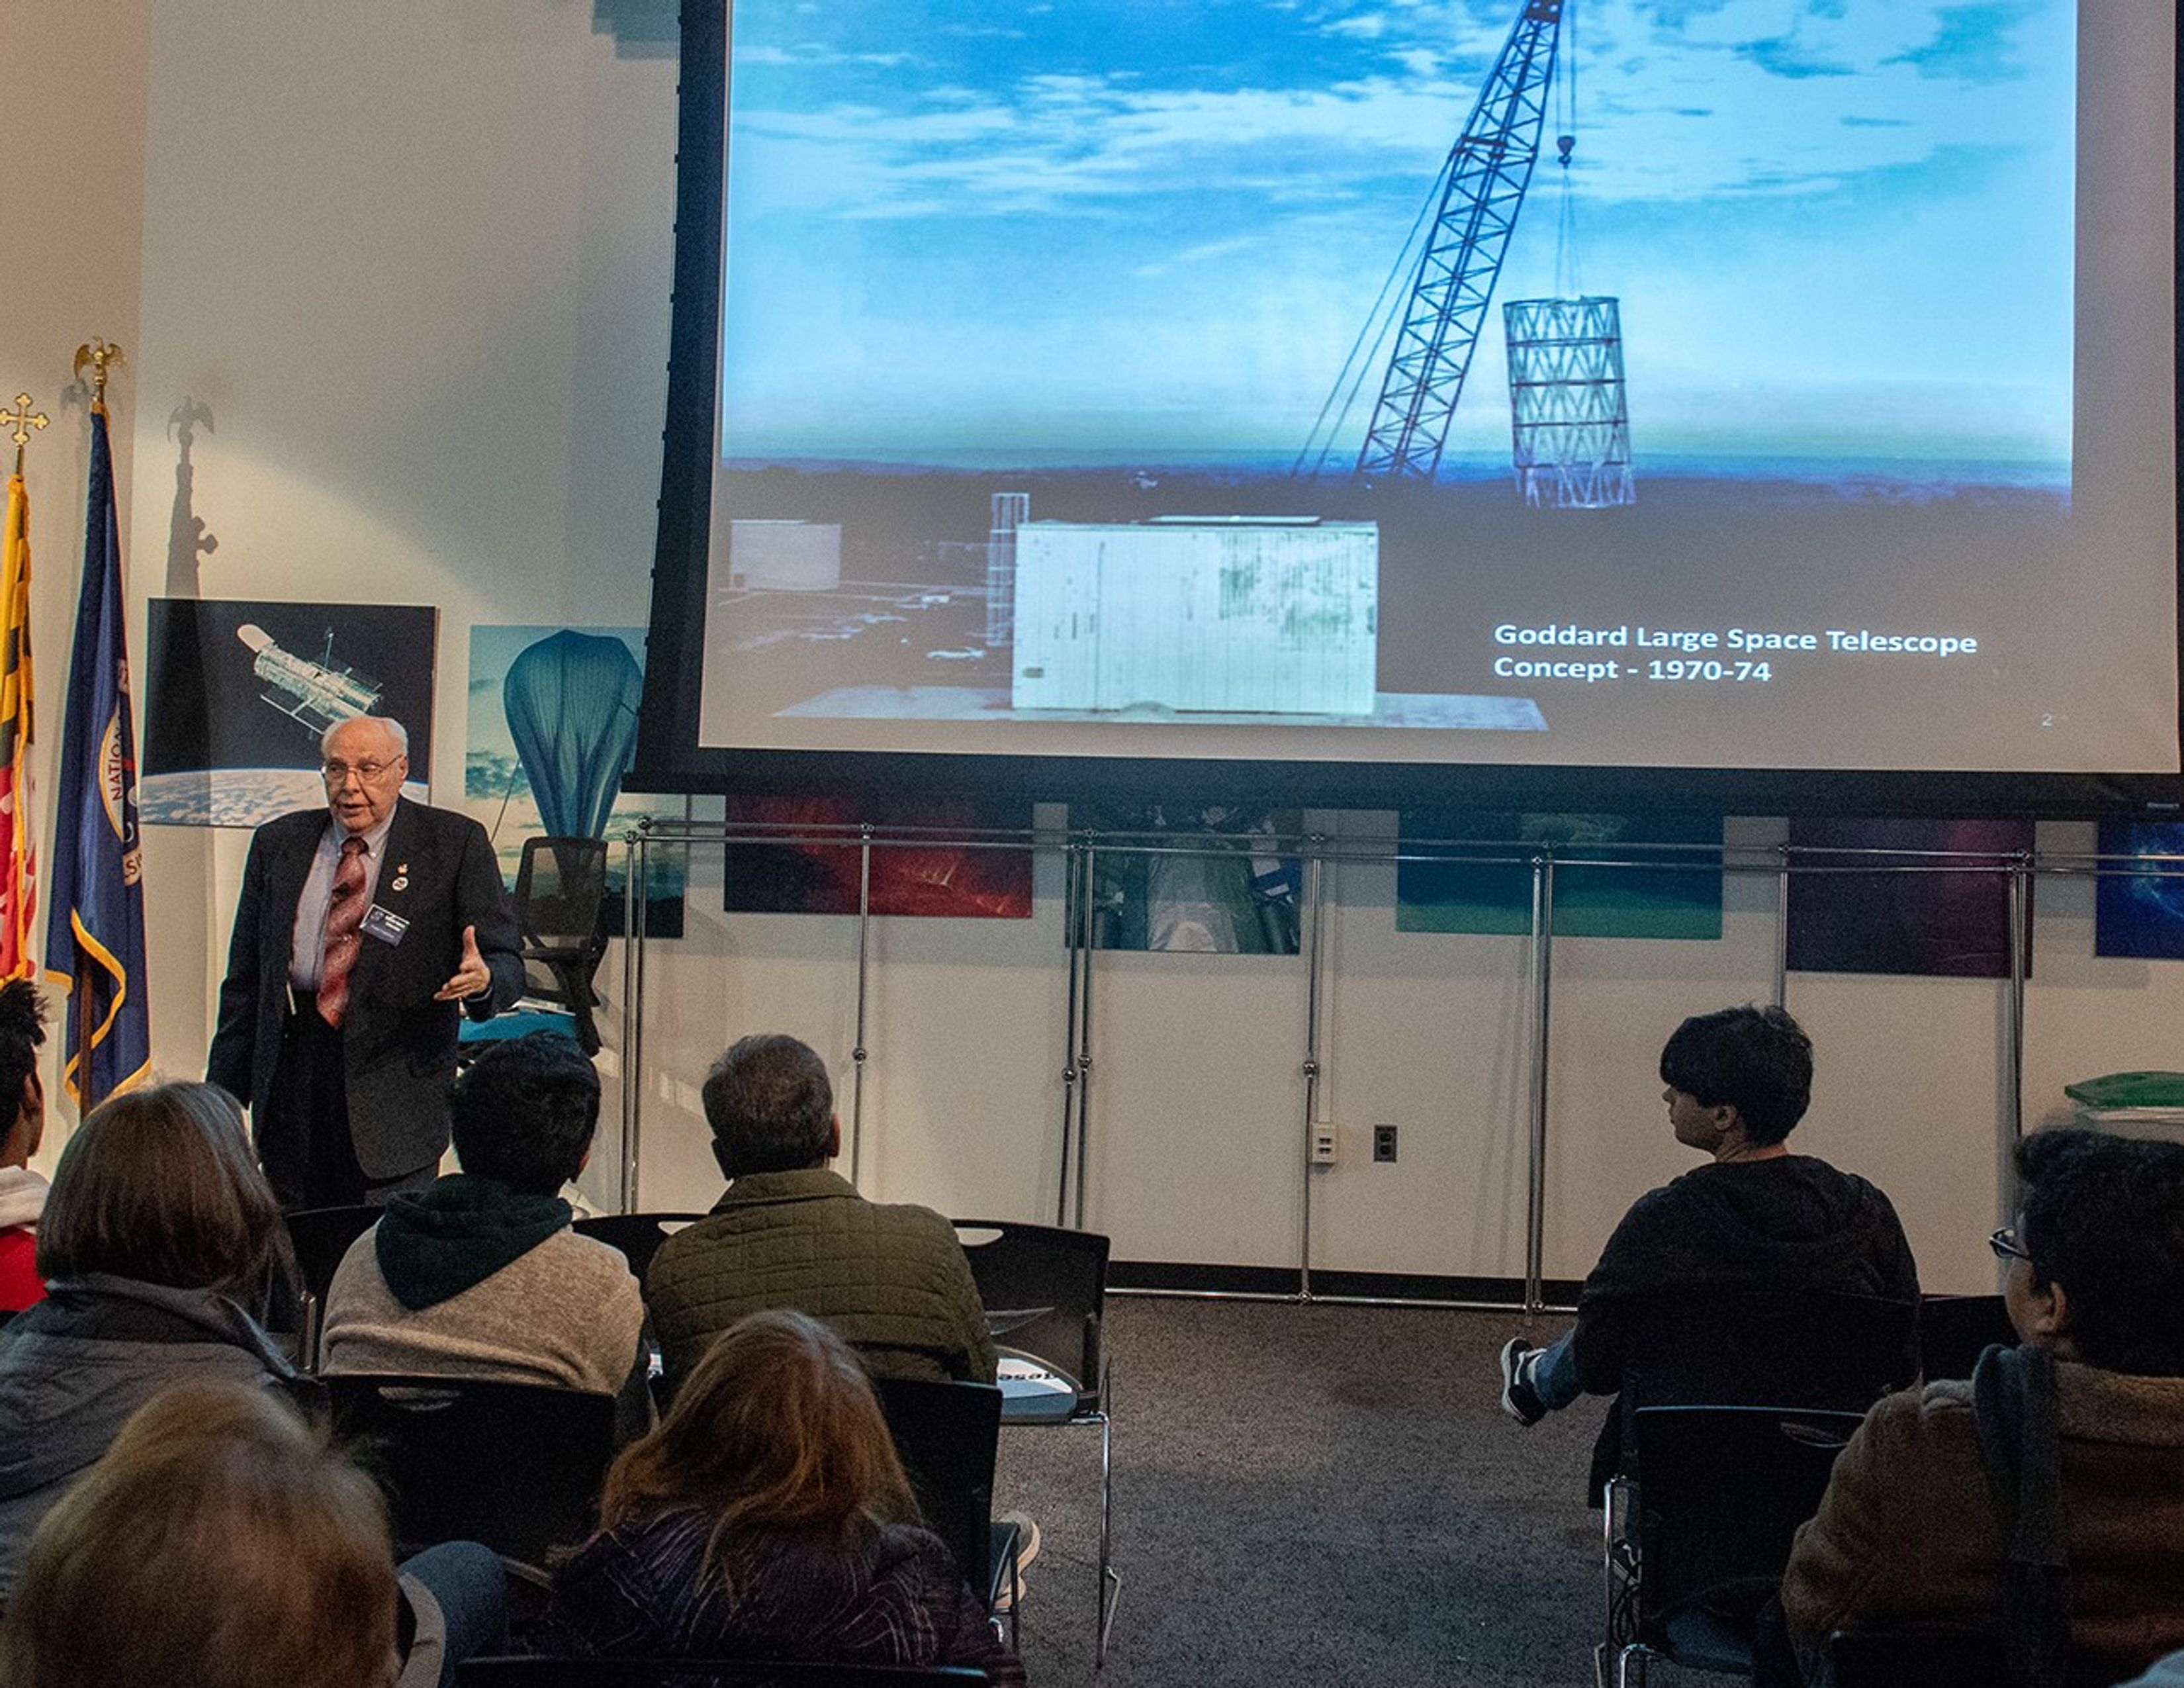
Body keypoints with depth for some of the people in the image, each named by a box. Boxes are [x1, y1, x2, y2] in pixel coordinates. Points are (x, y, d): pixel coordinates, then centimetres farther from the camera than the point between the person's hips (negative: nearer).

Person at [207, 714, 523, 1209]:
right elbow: (244, 982, 13)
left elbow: (505, 961, -2)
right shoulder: (278, 844, 10)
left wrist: (483, 979, -26)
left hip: (397, 1083, -3)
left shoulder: (455, 844, 0)